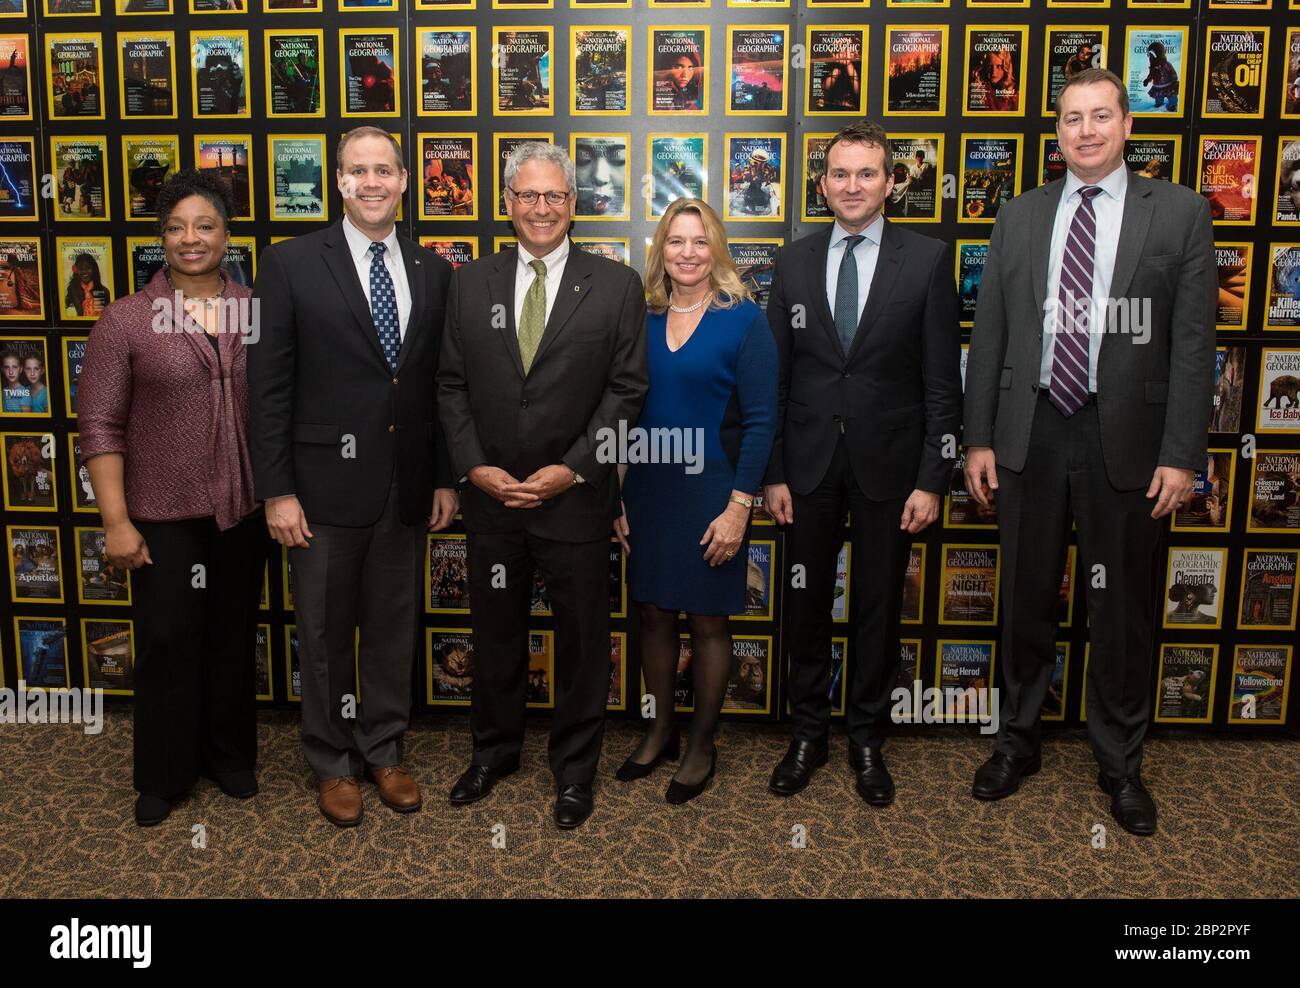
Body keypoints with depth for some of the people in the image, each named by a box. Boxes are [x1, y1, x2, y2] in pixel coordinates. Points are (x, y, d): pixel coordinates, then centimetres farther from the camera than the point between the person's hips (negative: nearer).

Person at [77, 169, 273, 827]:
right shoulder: (126, 320, -5)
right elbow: (100, 426, -5)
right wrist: (116, 520, -10)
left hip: (244, 509, 2)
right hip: (164, 515, -2)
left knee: (233, 637, 14)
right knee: (168, 641, 7)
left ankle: (230, 757, 33)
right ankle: (164, 774, 26)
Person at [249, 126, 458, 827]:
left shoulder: (433, 271, 6)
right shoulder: (292, 264, -5)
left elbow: (442, 384, 9)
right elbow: (269, 387, -6)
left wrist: (445, 478, 7)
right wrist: (276, 491, -9)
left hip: (407, 491, 3)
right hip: (326, 487, -3)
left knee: (394, 630, 14)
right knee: (326, 636, 11)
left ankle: (383, 752, 33)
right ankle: (331, 764, 30)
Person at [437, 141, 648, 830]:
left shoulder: (616, 285, -1)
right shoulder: (470, 284, 6)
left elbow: (627, 389, -5)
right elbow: (451, 384, 5)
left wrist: (572, 469, -13)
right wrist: (474, 466, -7)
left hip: (577, 497, -2)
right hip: (491, 496, 2)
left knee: (582, 639, 9)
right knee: (495, 634, 16)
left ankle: (574, 768, 28)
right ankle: (495, 749, 37)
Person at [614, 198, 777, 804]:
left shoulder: (744, 319, -6)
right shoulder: (643, 320, 6)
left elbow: (760, 420, -9)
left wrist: (739, 505, -15)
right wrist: (615, 500, 5)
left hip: (710, 491, -4)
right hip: (646, 490, 4)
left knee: (708, 621, 7)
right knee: (653, 613, 12)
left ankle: (701, 746, 23)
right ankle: (659, 731, 30)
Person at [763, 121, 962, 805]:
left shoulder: (928, 261, -2)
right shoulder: (794, 262, 5)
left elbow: (942, 382, -4)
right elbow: (775, 377, 4)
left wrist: (931, 480, -8)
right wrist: (772, 473, 0)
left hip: (888, 465, -2)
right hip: (808, 465, 2)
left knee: (878, 609, 10)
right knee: (806, 606, 11)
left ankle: (867, 740, 28)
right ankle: (808, 735, 28)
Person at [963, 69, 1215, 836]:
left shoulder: (1180, 213, 1)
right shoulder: (1020, 218, 8)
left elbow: (1193, 342, -3)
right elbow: (990, 334, 7)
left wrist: (1182, 454, -9)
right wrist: (979, 438, 2)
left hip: (1126, 438, -2)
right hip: (1031, 432, 2)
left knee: (1123, 612, 9)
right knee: (1027, 600, 13)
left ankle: (1122, 764, 28)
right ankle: (1019, 741, 32)